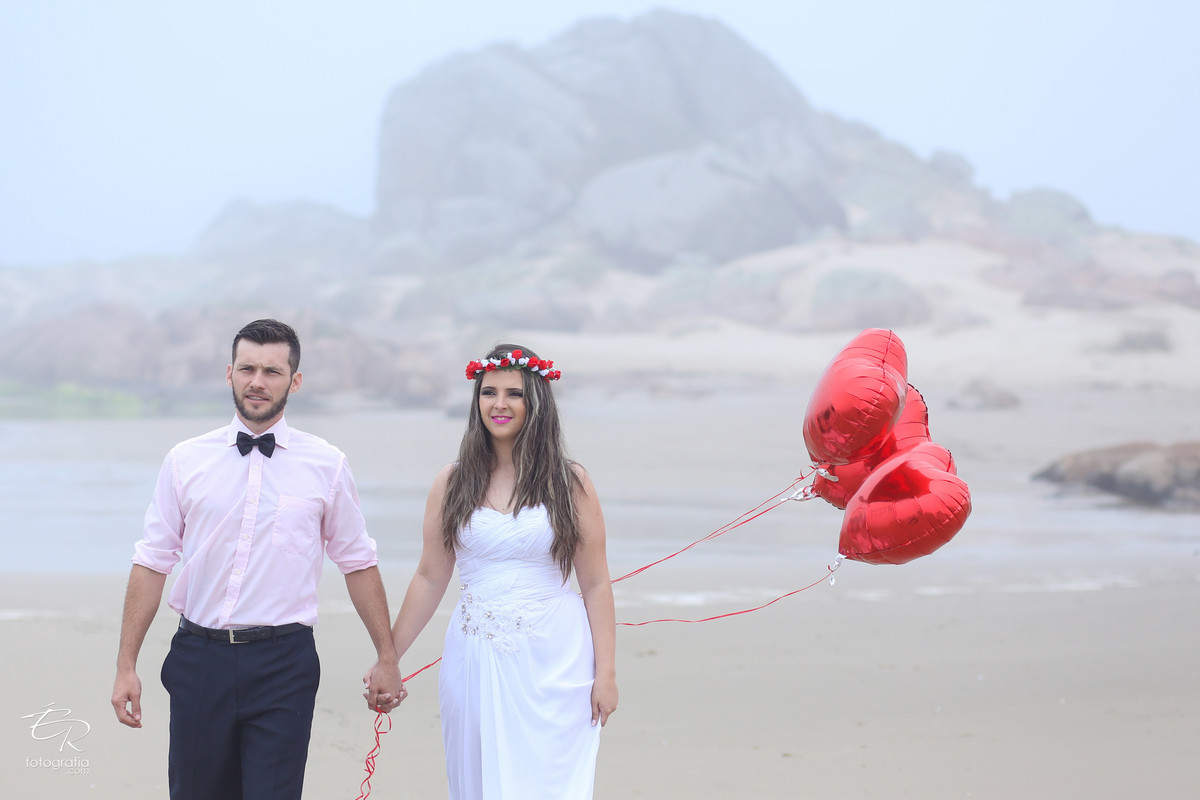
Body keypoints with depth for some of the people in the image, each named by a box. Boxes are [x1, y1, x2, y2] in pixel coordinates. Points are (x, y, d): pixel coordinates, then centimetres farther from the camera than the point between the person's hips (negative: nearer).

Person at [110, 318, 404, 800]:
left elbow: (358, 563, 10)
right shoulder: (186, 462, 5)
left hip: (283, 666, -1)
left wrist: (387, 658, 11)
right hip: (200, 659, 1)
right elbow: (152, 562, 5)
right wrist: (126, 665, 1)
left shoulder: (326, 466, 4)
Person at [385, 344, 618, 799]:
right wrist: (388, 658, 6)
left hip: (553, 660, -2)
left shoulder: (570, 483, 1)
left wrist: (606, 672, -3)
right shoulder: (452, 483, 5)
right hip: (476, 660, 2)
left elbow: (595, 584, 2)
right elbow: (430, 578, 9)